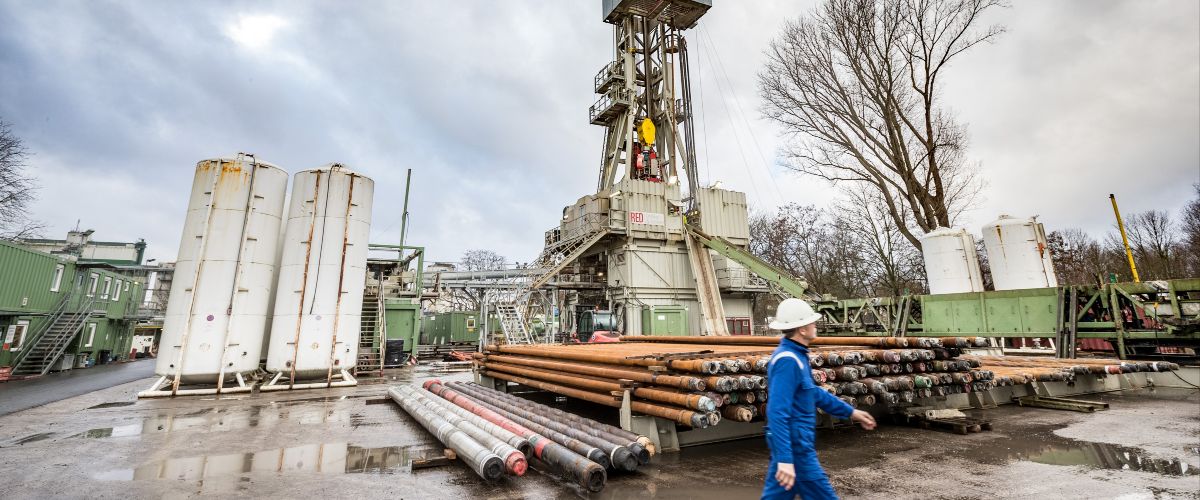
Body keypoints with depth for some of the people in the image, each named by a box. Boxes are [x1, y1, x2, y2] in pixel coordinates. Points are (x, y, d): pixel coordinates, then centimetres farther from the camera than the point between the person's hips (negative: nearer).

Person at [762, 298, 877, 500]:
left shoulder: (794, 355, 8)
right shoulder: (788, 360, -23)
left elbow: (813, 393, 22)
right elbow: (777, 413, -27)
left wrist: (851, 412, 27)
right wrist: (785, 459, -29)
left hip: (791, 443, 9)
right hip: (795, 446, -9)